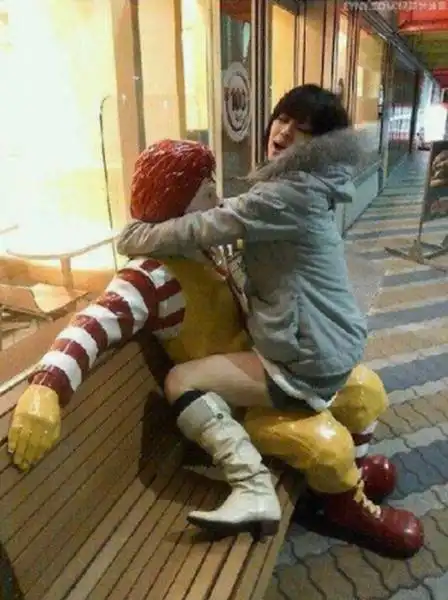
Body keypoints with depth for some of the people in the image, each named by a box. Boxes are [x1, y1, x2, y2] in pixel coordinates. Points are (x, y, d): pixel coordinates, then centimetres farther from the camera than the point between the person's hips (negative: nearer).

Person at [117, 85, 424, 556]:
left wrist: (133, 238, -4)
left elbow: (200, 230, -19)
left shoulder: (286, 195, -20)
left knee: (181, 382, -7)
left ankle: (253, 490, -10)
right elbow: (226, 219, 18)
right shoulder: (304, 185, 12)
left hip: (308, 362, -10)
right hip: (334, 343, 10)